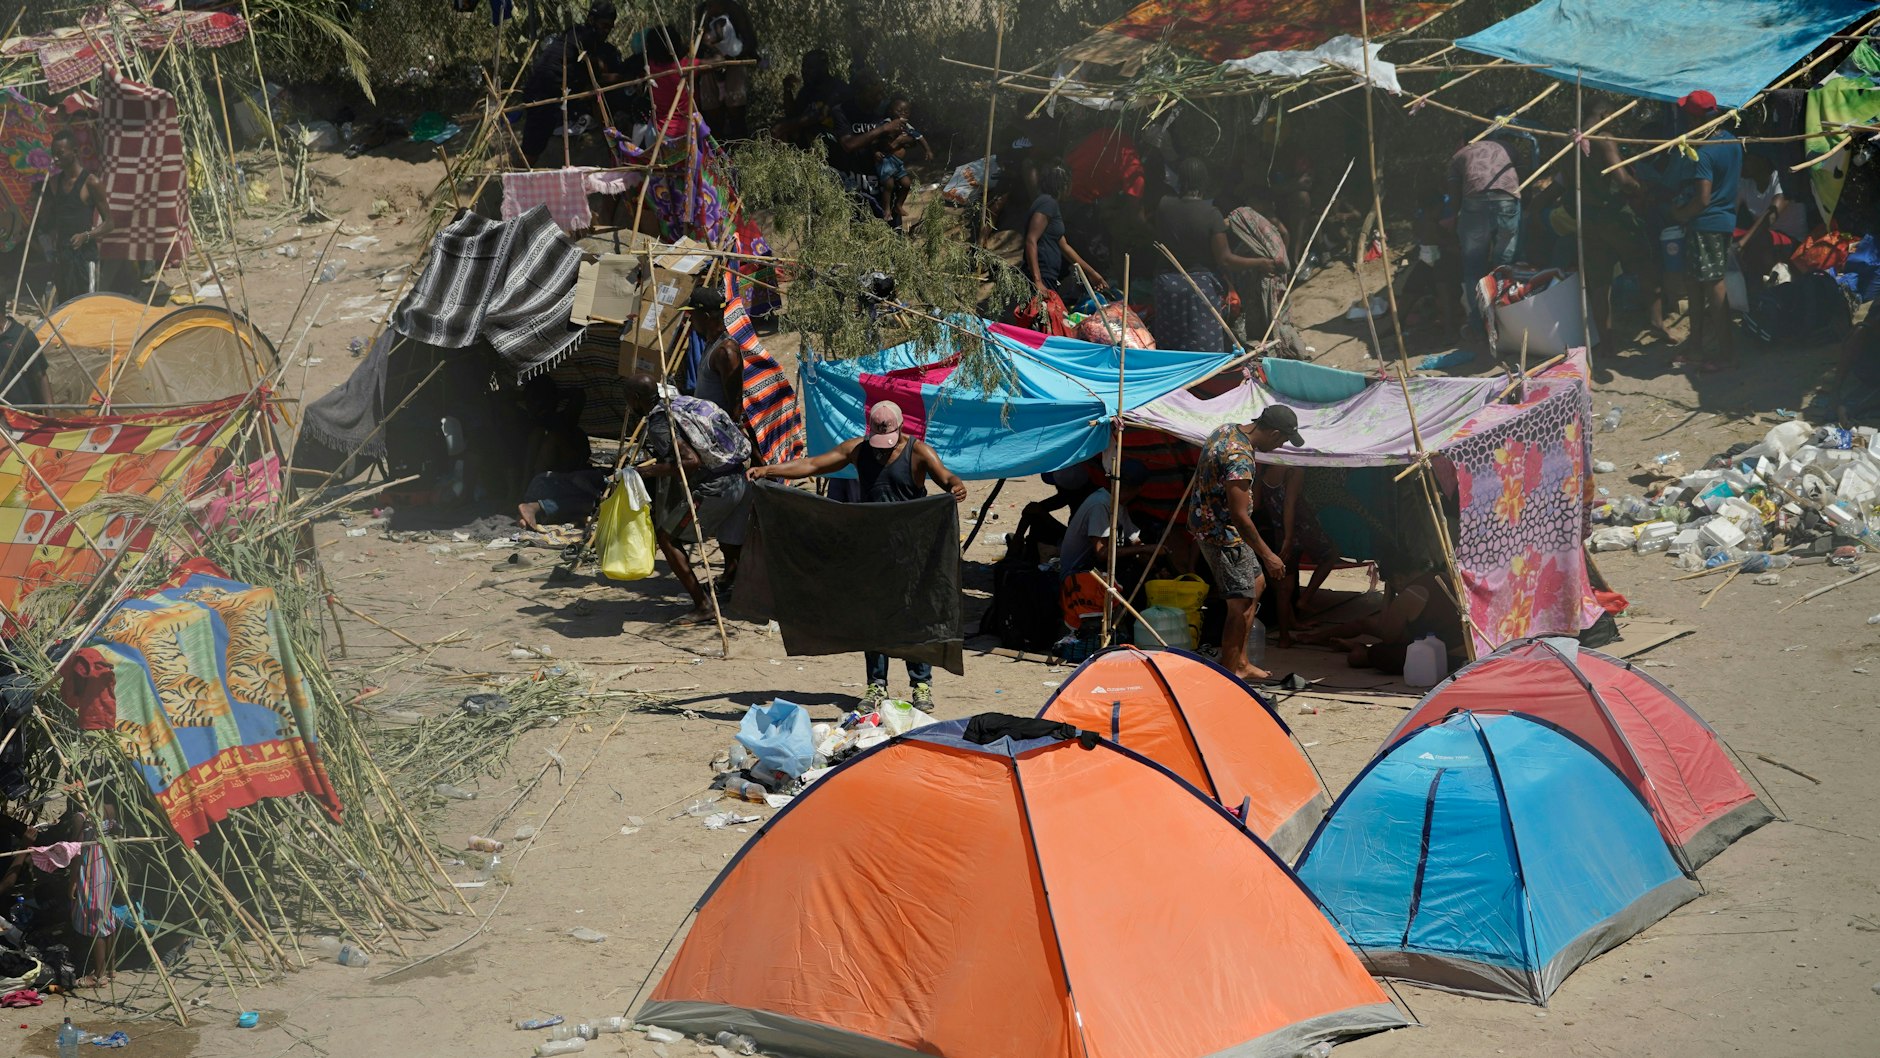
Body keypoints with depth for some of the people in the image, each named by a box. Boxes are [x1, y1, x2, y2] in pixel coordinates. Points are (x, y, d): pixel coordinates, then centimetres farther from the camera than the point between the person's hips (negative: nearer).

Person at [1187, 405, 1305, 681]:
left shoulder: (1228, 430, 3)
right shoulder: (1240, 458, -29)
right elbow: (1240, 516, -28)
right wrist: (1267, 555, -20)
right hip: (1222, 532, -11)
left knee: (1257, 583, 20)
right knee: (1242, 604, -6)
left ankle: (1240, 662, 25)